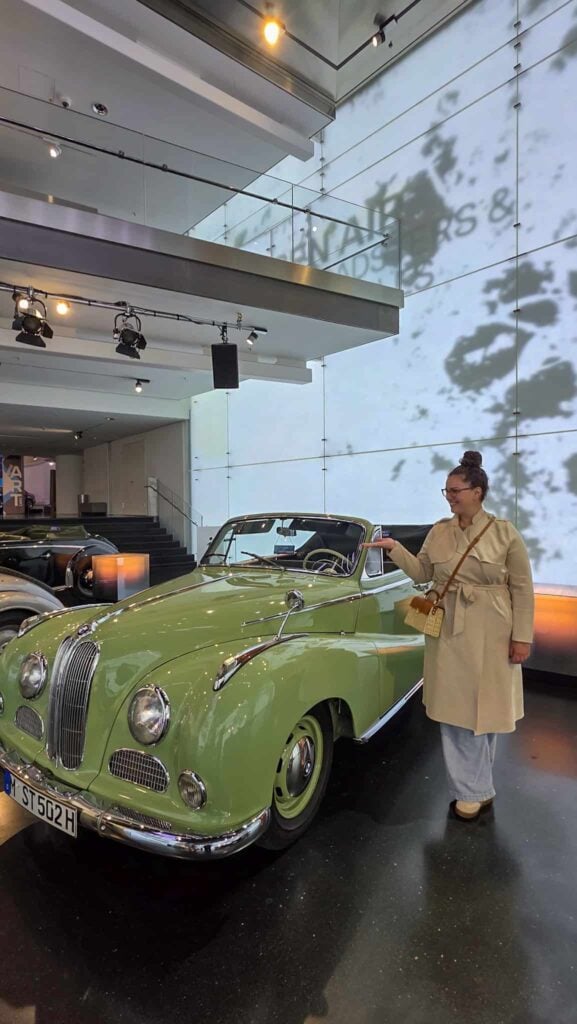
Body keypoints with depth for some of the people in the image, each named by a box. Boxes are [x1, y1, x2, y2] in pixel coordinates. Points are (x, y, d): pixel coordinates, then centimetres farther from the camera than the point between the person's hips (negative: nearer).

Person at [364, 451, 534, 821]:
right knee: (453, 710, 9)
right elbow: (422, 573, 6)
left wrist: (522, 637, -7)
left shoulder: (505, 532, -6)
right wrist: (394, 548, -8)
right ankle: (471, 790, 26)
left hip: (489, 635, -3)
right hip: (447, 632, 3)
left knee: (484, 708, 9)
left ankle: (476, 788, 30)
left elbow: (522, 588, -5)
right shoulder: (439, 531, 3)